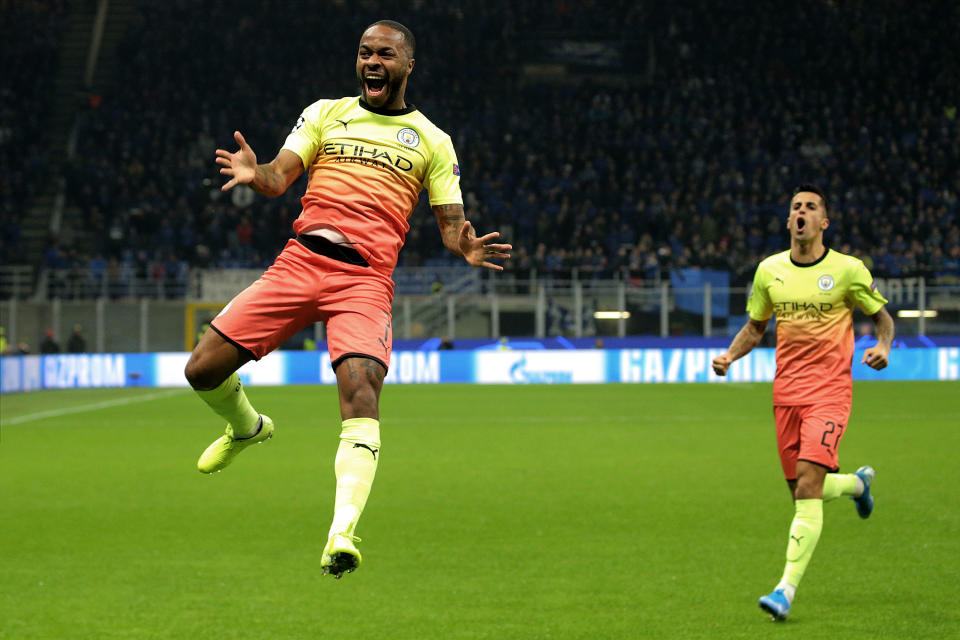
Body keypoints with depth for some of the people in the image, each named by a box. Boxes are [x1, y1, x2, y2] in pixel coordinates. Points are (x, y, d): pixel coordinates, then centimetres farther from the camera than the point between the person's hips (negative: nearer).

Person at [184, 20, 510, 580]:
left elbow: (451, 221, 12)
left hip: (366, 280, -2)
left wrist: (467, 247, -12)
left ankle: (342, 533, -37)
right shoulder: (325, 113, 18)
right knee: (203, 370, -4)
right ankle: (247, 428, 32)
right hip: (300, 261, 2)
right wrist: (254, 174, -16)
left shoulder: (432, 142, 15)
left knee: (361, 388, -27)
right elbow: (280, 177, 8)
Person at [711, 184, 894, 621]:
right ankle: (857, 482, 43)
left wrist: (883, 347, -14)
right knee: (801, 492, 8)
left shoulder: (847, 270, -4)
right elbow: (755, 326, 19)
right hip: (786, 392, 5)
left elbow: (883, 317, 8)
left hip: (829, 391, -5)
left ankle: (787, 589, -19)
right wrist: (730, 356, 1)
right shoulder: (769, 270, 7)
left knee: (808, 487, -18)